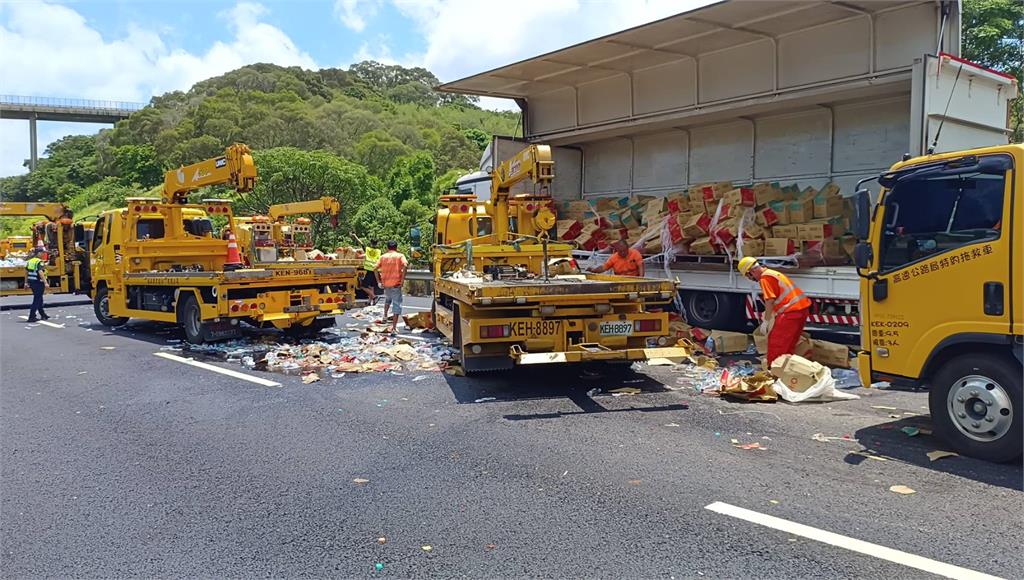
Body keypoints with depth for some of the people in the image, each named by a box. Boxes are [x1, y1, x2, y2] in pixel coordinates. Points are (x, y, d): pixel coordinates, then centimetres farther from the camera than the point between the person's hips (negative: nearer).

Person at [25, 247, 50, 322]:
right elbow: (40, 272, -28)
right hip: (38, 282, -9)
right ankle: (31, 317, -3)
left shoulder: (30, 261, 11)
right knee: (36, 300, -2)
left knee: (39, 299, 20)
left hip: (31, 282, 9)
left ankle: (43, 315, 31)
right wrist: (46, 283, -33)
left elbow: (26, 272, 17)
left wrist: (26, 282, 25)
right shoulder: (40, 262, -15)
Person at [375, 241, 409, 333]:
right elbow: (405, 266, -17)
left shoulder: (383, 257, 9)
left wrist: (379, 281, 7)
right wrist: (402, 280, -13)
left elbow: (375, 269, 1)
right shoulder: (400, 256, 1)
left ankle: (385, 316, 34)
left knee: (387, 299, 33)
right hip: (396, 284, -4)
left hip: (385, 283, 4)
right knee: (397, 304, -2)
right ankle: (394, 327, -7)